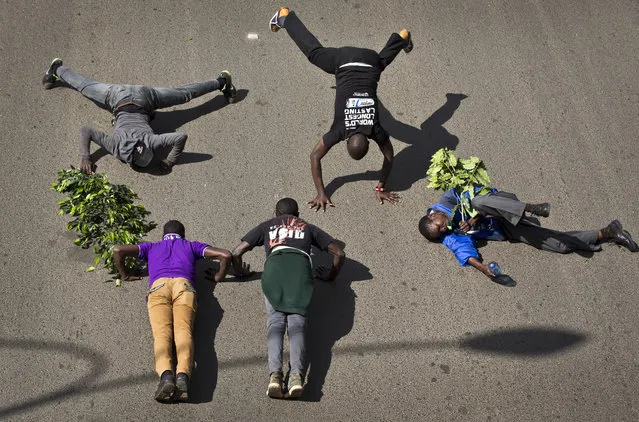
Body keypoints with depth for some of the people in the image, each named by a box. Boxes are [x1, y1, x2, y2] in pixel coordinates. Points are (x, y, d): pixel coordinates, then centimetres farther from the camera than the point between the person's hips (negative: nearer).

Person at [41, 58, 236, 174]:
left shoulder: (151, 142, -32)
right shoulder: (115, 145, -31)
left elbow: (182, 136, -34)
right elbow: (85, 130, -30)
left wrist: (171, 160, -29)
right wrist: (85, 157, -33)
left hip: (143, 98, 0)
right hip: (118, 99, 0)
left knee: (184, 94, 16)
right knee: (85, 86, 25)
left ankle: (221, 82, 32)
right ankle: (58, 70, 47)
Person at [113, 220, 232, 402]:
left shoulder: (151, 247, 38)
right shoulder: (191, 246, 36)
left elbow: (118, 250, 27)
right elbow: (225, 255, 25)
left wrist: (126, 275, 39)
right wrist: (219, 277, 39)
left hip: (158, 286, 0)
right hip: (184, 285, 0)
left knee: (161, 332, -21)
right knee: (183, 331, -21)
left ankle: (166, 374, -50)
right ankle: (183, 374, -50)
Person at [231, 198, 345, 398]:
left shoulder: (267, 226, 35)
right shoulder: (308, 227, 37)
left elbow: (237, 252, 26)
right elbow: (339, 253, 30)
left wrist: (240, 272, 44)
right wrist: (331, 275, 45)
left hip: (275, 263, 0)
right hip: (301, 264, 0)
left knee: (275, 321, -10)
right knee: (297, 322, -12)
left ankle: (275, 373, -35)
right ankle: (297, 374, -36)